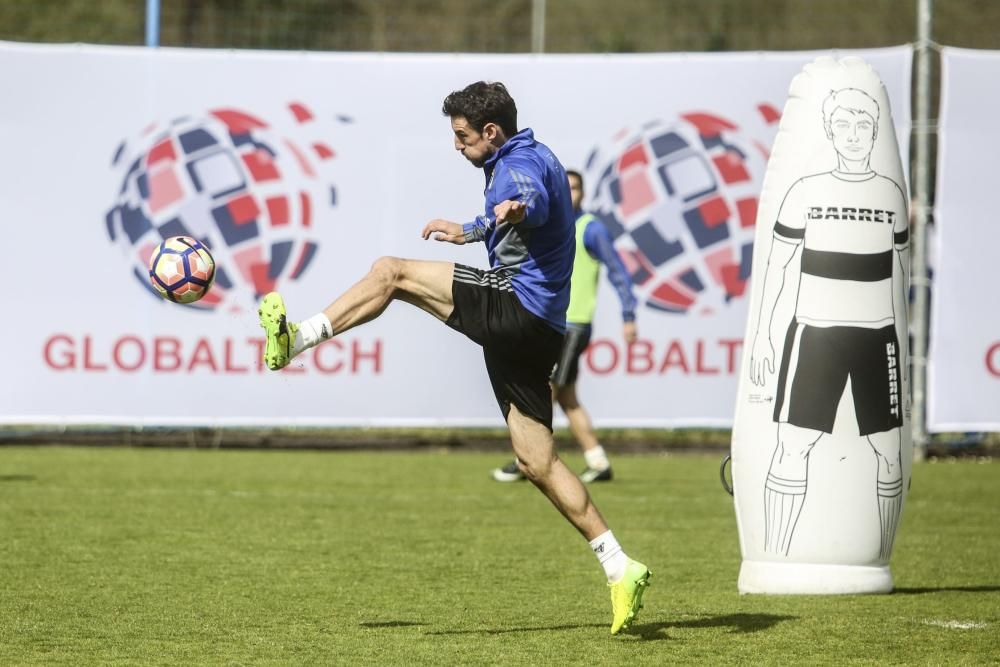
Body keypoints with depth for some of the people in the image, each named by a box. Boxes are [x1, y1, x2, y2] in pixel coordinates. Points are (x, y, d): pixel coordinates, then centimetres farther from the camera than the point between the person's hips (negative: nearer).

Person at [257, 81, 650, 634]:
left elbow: (535, 200, -35)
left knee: (391, 273, -7)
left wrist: (515, 210, -57)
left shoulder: (521, 164, -9)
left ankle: (295, 338, -13)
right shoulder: (531, 159, 23)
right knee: (538, 463, 7)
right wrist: (470, 231, 58)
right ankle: (620, 570, 3)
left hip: (514, 306, -10)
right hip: (537, 332, 10)